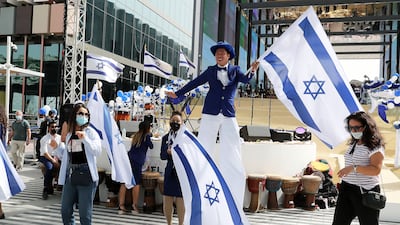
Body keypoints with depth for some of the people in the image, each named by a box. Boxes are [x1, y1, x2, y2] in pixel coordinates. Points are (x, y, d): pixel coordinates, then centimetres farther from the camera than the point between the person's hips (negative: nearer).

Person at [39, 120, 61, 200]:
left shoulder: (60, 138, 9)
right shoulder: (44, 139, -4)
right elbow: (45, 152, -12)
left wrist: (56, 158, -14)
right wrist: (53, 161, -23)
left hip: (56, 157, 4)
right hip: (45, 157, -3)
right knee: (50, 167, -35)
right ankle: (47, 189, -24)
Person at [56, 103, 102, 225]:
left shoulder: (91, 132, -2)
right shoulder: (69, 134, 13)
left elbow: (98, 151, -17)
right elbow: (64, 156, 21)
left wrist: (85, 139, -25)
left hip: (86, 176, -5)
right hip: (70, 175, 6)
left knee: (85, 214, 0)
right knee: (65, 211, 13)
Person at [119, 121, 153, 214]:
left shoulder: (136, 135, 18)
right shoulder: (146, 136, 1)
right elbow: (151, 146, 15)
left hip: (128, 159, 6)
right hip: (137, 162, -6)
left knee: (124, 183, 3)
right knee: (136, 184, 2)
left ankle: (121, 206, 4)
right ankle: (134, 206, 3)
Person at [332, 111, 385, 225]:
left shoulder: (375, 147, -11)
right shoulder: (353, 144, 13)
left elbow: (376, 170, -23)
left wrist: (353, 168, -32)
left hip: (365, 191, -7)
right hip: (346, 189, 7)